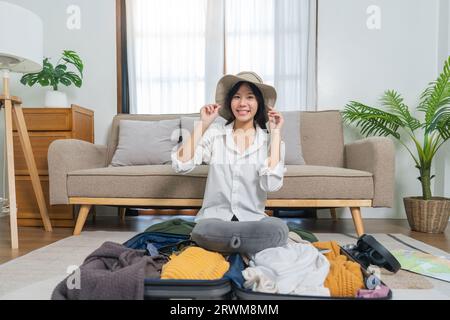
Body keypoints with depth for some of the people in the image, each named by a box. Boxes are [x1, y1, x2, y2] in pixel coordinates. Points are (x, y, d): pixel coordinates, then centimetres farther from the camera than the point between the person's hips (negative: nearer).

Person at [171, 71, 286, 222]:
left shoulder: (270, 139, -1)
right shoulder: (214, 132, 0)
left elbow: (271, 184, -18)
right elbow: (180, 165, -12)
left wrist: (275, 132, -12)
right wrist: (203, 124, -10)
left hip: (252, 220, 1)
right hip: (212, 219, 0)